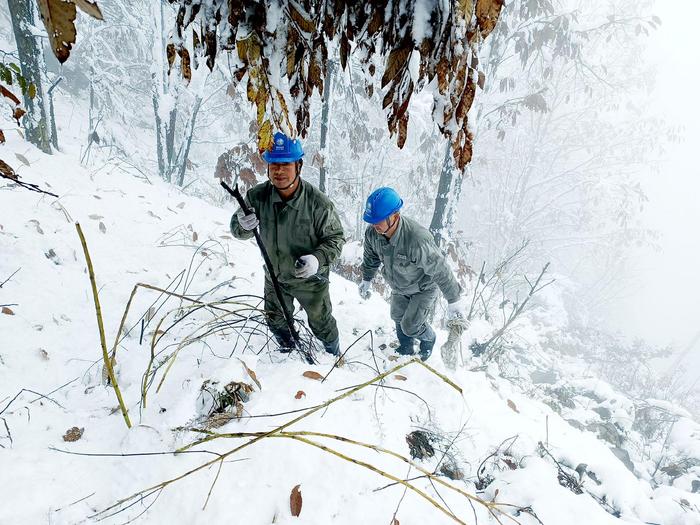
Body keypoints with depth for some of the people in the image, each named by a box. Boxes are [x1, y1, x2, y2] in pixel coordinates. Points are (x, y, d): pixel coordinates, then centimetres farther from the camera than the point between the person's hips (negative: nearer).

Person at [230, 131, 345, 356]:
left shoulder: (317, 202, -29)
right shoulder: (257, 196, -19)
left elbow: (335, 238, -18)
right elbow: (237, 229, -8)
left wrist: (318, 259, -37)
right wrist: (243, 225, -33)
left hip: (310, 279, -3)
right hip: (274, 277, 4)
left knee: (321, 323, 20)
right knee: (275, 321, 27)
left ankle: (334, 355, 53)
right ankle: (289, 350, 61)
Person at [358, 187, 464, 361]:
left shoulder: (417, 239, -45)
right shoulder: (372, 233, -24)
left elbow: (441, 270, -31)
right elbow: (371, 257, 1)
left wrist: (453, 300, -21)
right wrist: (366, 280, 13)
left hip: (424, 289, -6)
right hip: (398, 288, 6)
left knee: (410, 326, -7)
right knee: (398, 318, 22)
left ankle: (428, 339, 31)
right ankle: (406, 349, 53)